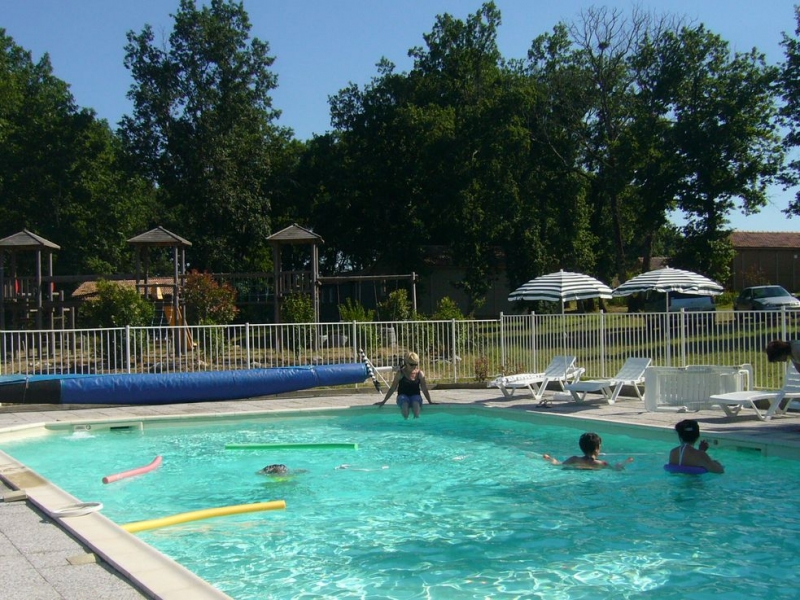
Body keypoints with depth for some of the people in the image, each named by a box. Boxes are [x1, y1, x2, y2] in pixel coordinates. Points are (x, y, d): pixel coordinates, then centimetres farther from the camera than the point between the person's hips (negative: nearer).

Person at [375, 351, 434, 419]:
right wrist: (383, 401, 4)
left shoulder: (419, 373, 2)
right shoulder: (400, 373, -2)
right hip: (403, 396, -1)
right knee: (405, 404, -37)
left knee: (416, 403, -36)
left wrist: (430, 402, 5)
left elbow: (425, 390, 9)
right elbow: (392, 389, 4)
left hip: (415, 396, 1)